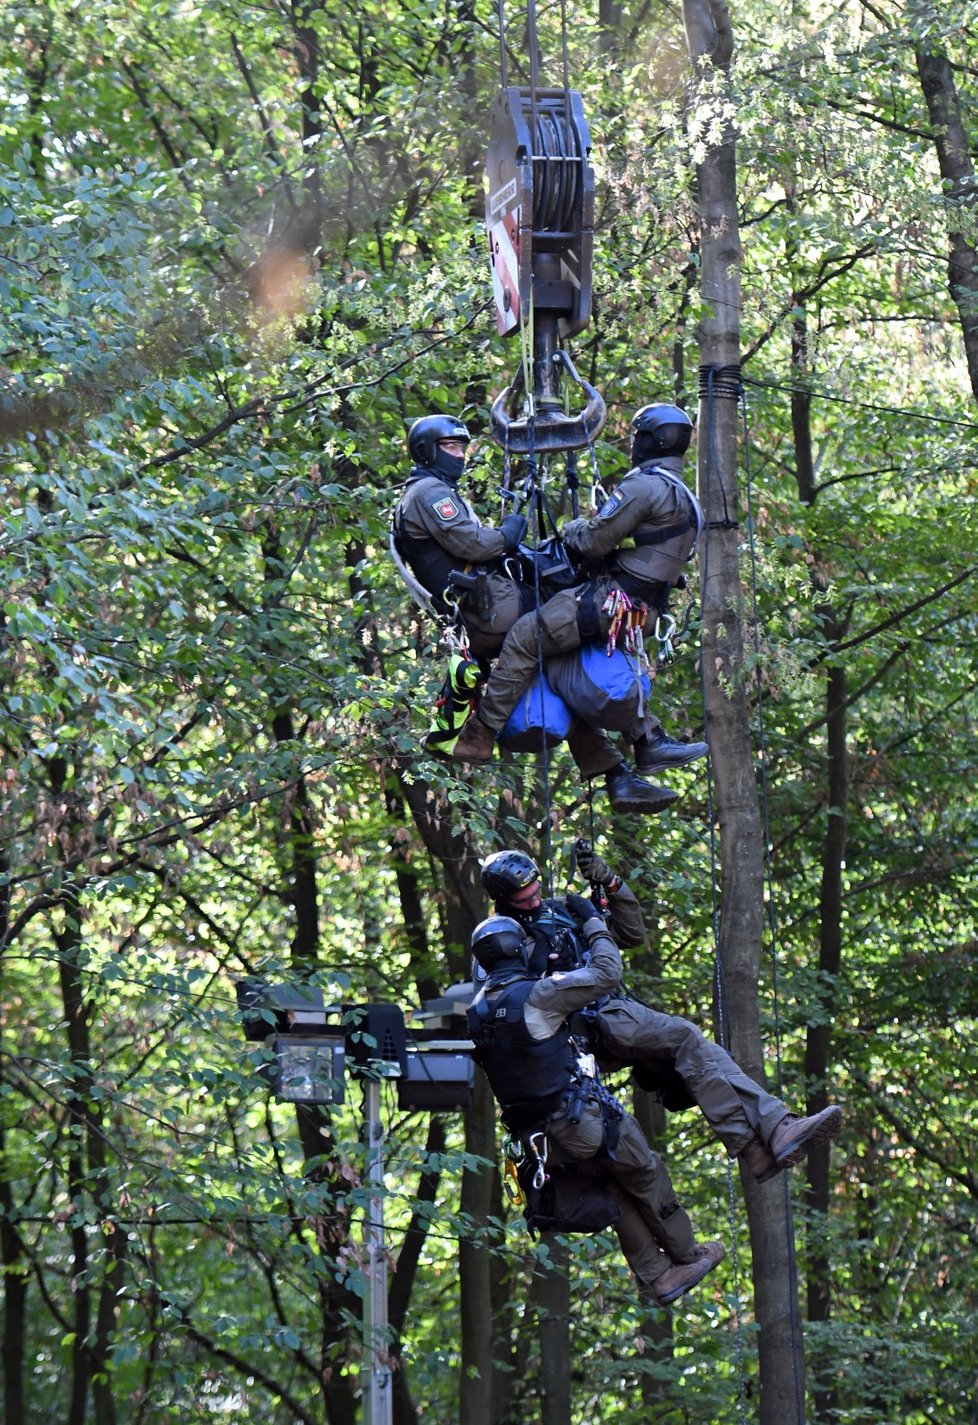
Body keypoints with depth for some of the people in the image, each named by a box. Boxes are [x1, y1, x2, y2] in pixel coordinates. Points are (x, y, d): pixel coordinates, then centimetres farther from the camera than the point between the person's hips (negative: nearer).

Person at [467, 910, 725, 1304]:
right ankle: (686, 1255, 31)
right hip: (579, 1119, -7)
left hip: (533, 1131, 7)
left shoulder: (478, 1009, 3)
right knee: (646, 1176, 16)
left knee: (618, 1189, 20)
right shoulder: (535, 995, -19)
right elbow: (607, 973, -14)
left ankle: (656, 1276, 21)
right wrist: (592, 921, -3)